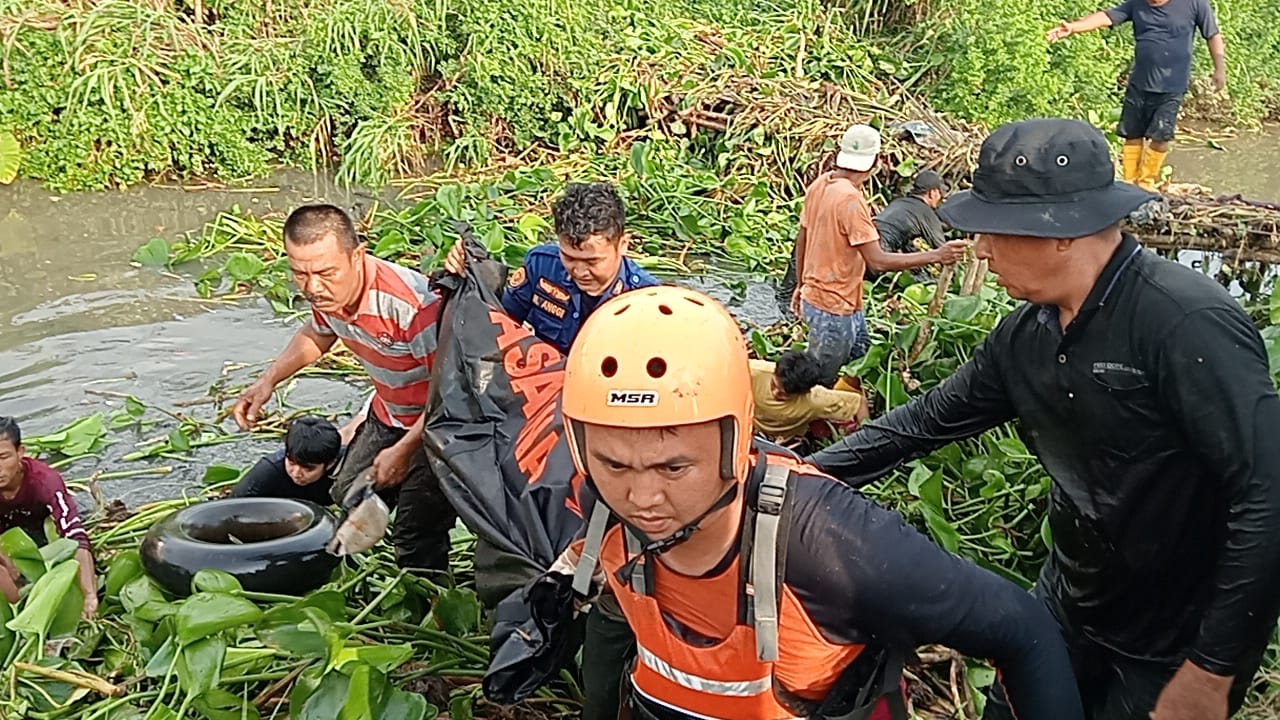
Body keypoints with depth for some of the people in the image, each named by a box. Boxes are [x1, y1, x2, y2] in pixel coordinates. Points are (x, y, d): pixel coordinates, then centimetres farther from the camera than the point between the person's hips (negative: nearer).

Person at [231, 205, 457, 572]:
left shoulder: (409, 302, -36)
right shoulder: (325, 292, -11)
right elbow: (317, 335, 15)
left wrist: (405, 449, -26)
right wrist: (268, 380, 5)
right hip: (387, 414, 8)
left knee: (416, 535, -13)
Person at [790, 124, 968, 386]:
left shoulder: (820, 184, 2)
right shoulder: (851, 200, -25)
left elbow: (802, 240, 11)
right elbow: (877, 261, -27)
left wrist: (801, 285, 23)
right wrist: (935, 255, -23)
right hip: (833, 308, -9)